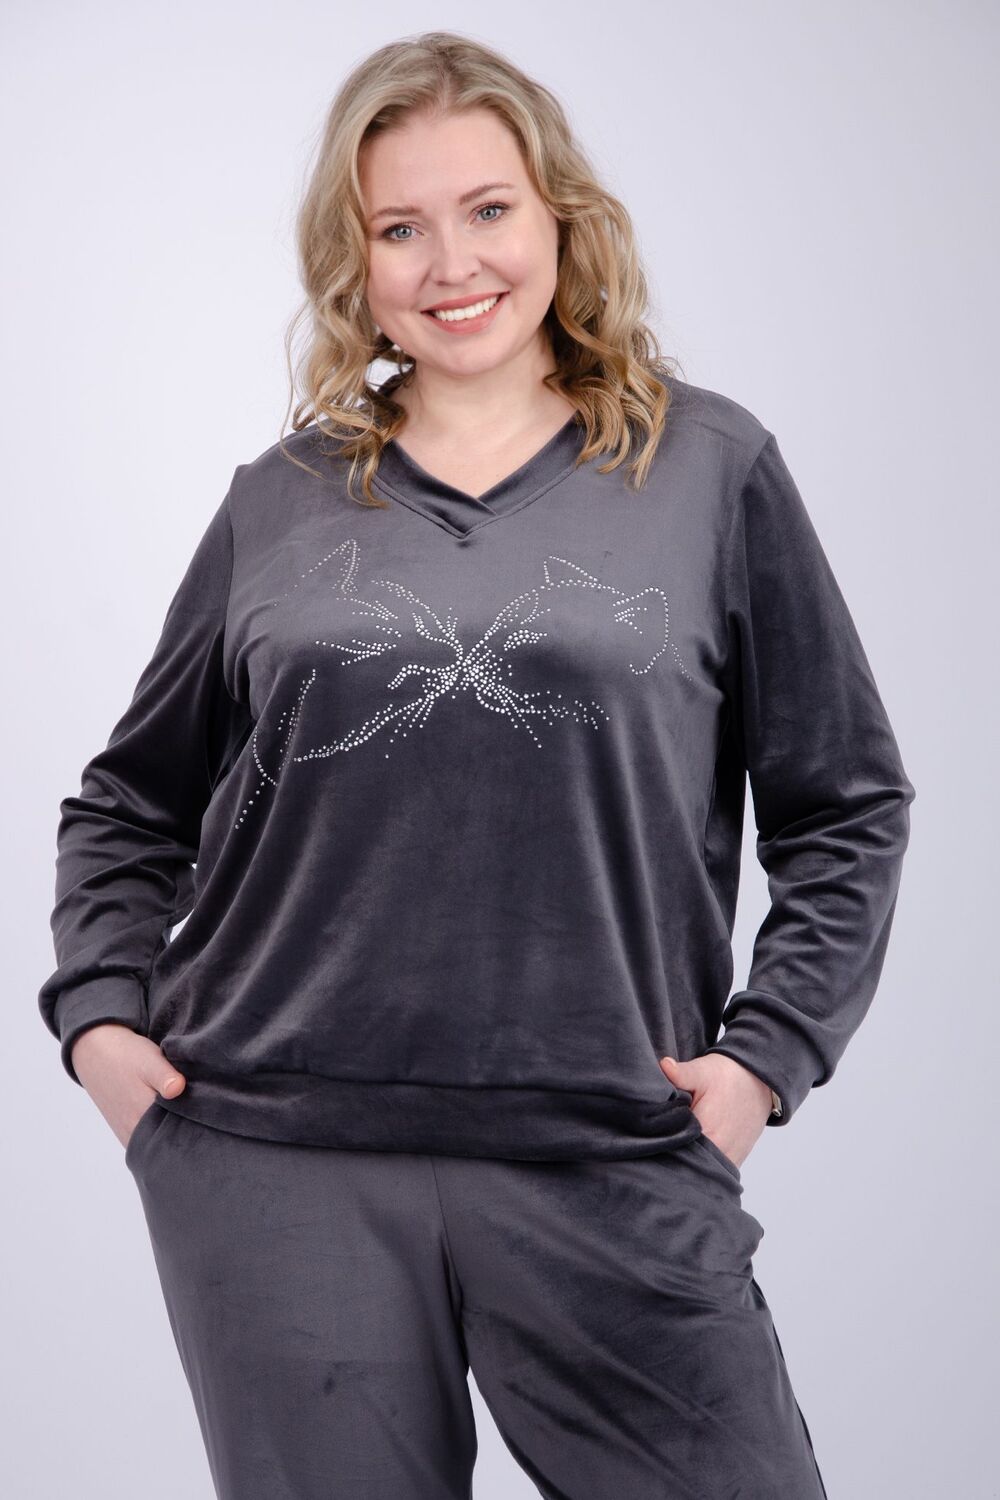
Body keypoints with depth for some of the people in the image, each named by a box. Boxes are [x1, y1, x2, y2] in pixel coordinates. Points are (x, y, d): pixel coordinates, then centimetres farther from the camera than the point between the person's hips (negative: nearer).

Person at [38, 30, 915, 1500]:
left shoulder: (710, 466, 6)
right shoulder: (282, 503, 10)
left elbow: (848, 807, 8)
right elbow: (130, 801, 19)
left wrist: (764, 1051, -1)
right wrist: (100, 1013, 6)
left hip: (606, 1165, -1)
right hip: (279, 1167, 1)